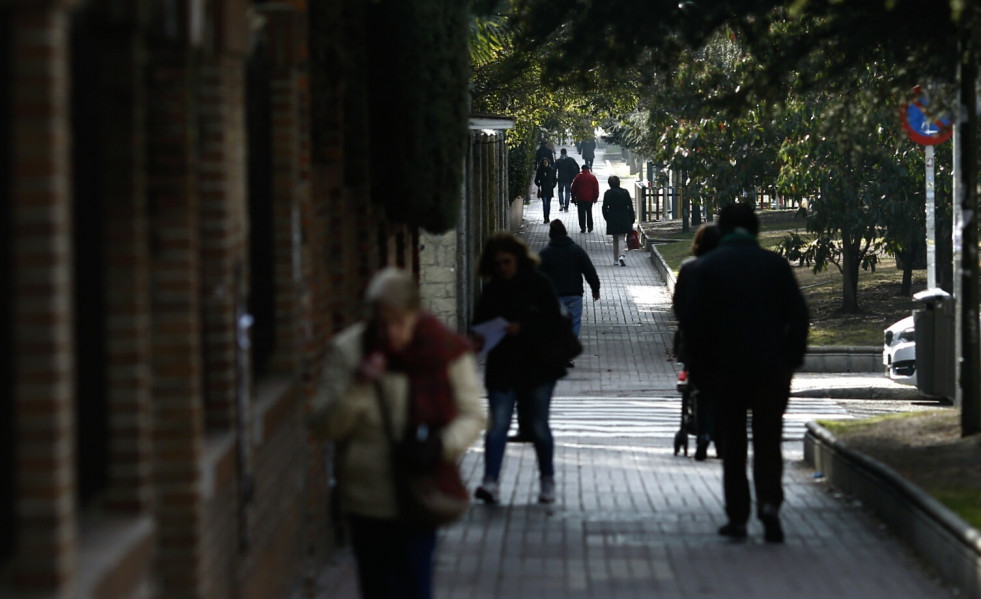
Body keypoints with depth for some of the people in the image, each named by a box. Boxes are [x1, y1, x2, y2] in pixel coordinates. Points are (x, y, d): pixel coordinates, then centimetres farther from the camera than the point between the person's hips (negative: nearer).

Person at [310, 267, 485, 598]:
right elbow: (325, 426, -3)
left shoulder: (445, 350, -6)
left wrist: (447, 443, -18)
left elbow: (471, 414, 4)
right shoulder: (348, 351, -5)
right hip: (368, 498, 1)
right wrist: (357, 388, -21)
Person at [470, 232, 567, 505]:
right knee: (497, 424, -10)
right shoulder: (492, 290, 6)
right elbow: (481, 323, 7)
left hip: (537, 367, -2)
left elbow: (553, 322, -7)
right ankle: (491, 482, -16)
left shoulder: (538, 284, -3)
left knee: (538, 426, 7)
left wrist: (522, 328, -20)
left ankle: (547, 479, 25)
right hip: (502, 368, 2)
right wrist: (480, 339, -15)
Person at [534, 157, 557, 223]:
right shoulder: (540, 170, -3)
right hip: (543, 190, -3)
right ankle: (546, 218, -11)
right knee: (545, 203, -11)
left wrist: (553, 185, 2)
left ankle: (547, 218, 20)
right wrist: (539, 186, -8)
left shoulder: (552, 170, 2)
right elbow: (536, 180, 3)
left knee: (548, 204, 9)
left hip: (550, 190, 3)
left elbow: (554, 179, 11)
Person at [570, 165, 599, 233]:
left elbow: (573, 188, 1)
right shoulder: (592, 177, -2)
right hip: (590, 199, 1)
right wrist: (595, 198, 7)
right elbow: (596, 189, -1)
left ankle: (583, 228, -1)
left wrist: (573, 198, 9)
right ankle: (590, 228, 15)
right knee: (589, 212, 14)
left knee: (581, 213, 3)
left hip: (580, 199, -1)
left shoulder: (578, 177, -3)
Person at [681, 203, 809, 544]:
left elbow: (691, 320, -3)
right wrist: (791, 360, 8)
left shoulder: (707, 267, 0)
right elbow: (798, 315, 0)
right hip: (771, 370, 0)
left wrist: (700, 368, 5)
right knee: (768, 442, 5)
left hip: (725, 371, 0)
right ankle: (769, 501, -17)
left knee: (732, 445, 9)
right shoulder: (775, 264, 1)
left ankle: (737, 518, 8)